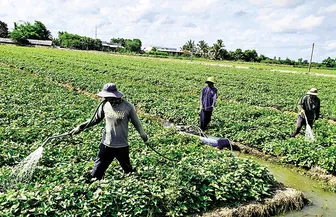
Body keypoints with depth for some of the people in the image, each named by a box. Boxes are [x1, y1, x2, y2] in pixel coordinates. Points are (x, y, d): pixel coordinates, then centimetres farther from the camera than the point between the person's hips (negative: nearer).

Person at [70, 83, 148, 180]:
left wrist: (143, 135, 9)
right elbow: (95, 119, 8)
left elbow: (136, 122, 0)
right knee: (96, 172, 8)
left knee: (128, 170, 15)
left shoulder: (128, 107, -14)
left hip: (122, 146, -2)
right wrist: (81, 127, 1)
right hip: (106, 145, 2)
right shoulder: (105, 105, -6)